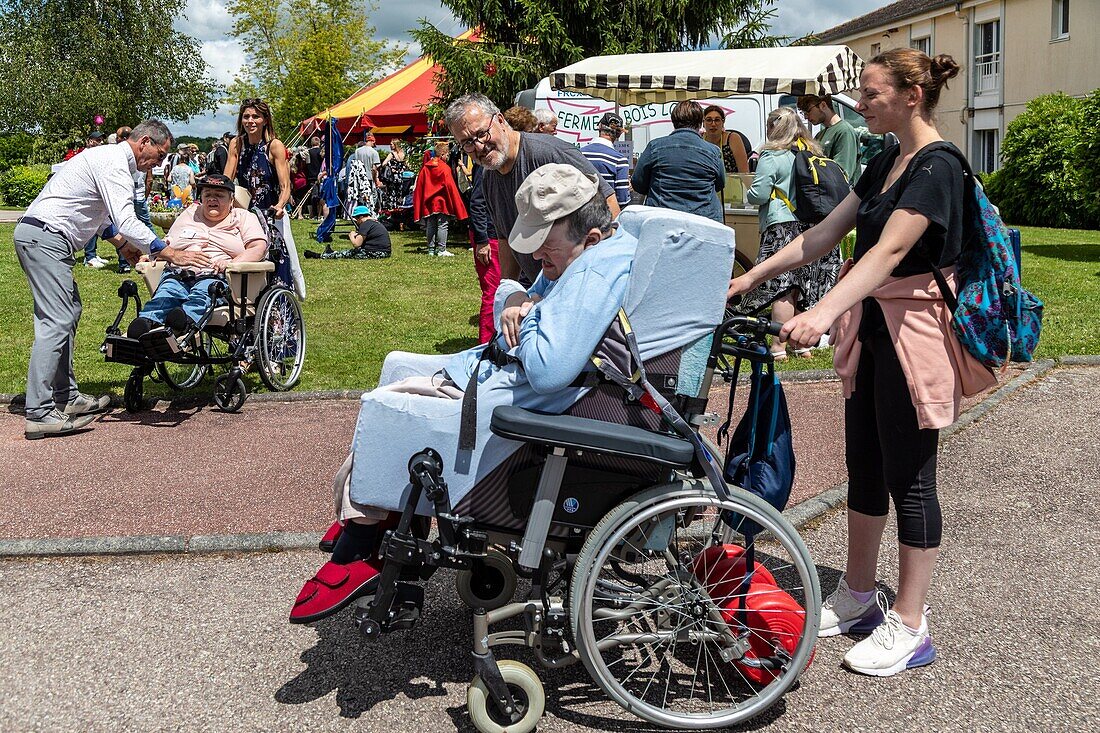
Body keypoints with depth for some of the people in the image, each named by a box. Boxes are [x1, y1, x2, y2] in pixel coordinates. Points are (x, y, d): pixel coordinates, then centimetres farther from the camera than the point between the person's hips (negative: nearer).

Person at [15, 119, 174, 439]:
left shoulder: (109, 156, 20)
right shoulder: (114, 163, -13)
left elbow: (100, 209, 31)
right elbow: (126, 220, -22)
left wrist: (120, 242, 24)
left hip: (39, 235, 11)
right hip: (45, 236, -11)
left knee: (69, 311, 14)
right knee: (57, 321, -15)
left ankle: (65, 396, 17)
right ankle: (39, 413, -17)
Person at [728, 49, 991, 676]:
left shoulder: (937, 168, -16)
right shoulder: (887, 162, 12)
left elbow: (889, 250, -30)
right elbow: (826, 233, 13)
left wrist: (824, 312, -41)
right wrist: (753, 276, 9)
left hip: (913, 332, -9)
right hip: (872, 327, 9)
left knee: (909, 477, -1)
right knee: (864, 466, 14)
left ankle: (909, 627, 10)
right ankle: (858, 597, 28)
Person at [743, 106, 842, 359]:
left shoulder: (772, 156, -6)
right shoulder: (813, 154, 15)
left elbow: (759, 195, -9)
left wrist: (749, 194, 11)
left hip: (782, 226, -7)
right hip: (814, 227, 7)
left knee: (783, 289, -7)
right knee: (805, 289, 11)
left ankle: (779, 347, -7)